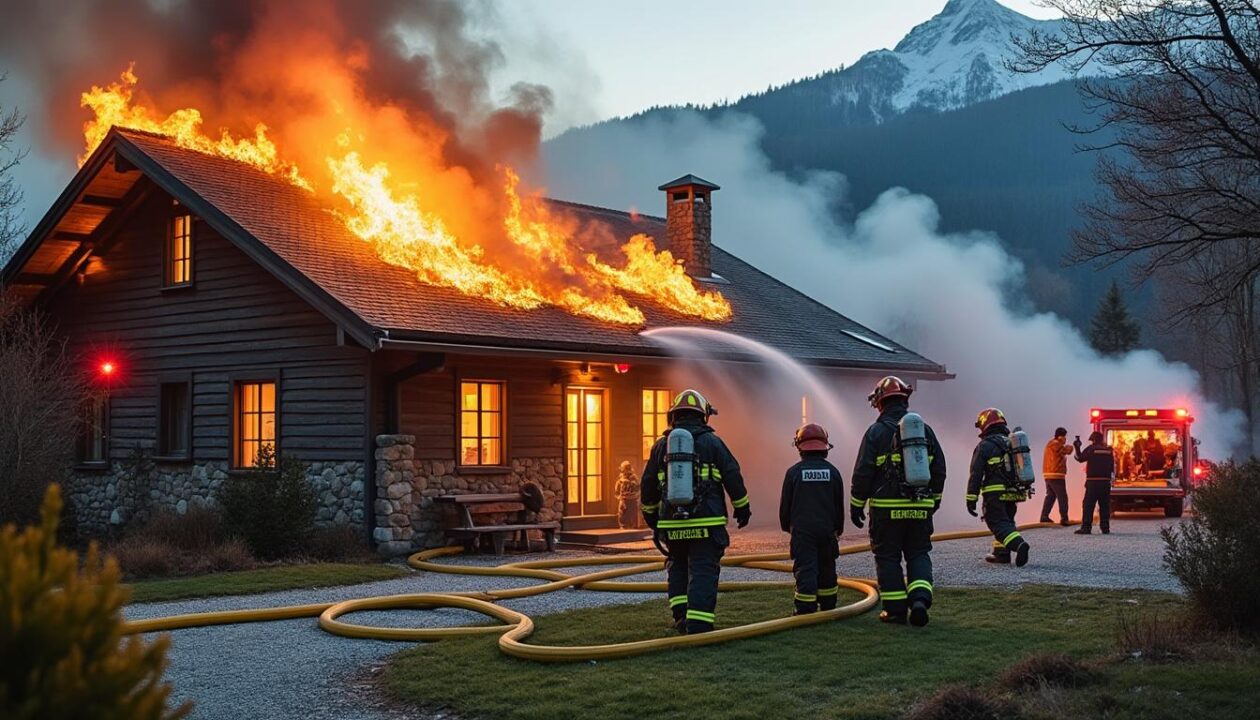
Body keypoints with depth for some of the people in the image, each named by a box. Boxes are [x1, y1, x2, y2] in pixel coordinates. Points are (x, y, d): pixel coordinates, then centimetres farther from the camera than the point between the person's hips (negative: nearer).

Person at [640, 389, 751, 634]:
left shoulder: (661, 445, 8)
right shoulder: (712, 442, 0)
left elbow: (648, 485, 12)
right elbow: (733, 477, -2)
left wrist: (651, 515, 26)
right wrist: (742, 508, 10)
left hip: (672, 523, 3)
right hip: (707, 522, -3)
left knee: (678, 568, 20)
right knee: (703, 572, -2)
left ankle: (681, 616, 13)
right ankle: (698, 625, -9)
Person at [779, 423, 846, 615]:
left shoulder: (794, 472, -6)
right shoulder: (832, 471, 3)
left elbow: (785, 504, 0)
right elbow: (839, 504, 9)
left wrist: (786, 525, 16)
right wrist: (838, 528, 22)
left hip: (802, 529, -3)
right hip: (827, 529, 3)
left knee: (805, 570, -4)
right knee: (827, 569, 15)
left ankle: (806, 609, -11)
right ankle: (828, 607, 24)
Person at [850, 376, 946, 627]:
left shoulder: (876, 431, -6)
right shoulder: (925, 430, 6)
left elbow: (862, 473, -7)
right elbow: (939, 469, 11)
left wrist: (856, 505, 3)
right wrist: (934, 500, 23)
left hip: (886, 508, -3)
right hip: (920, 508, 3)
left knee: (888, 557, 6)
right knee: (918, 555, 12)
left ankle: (895, 609, 6)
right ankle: (920, 599, -6)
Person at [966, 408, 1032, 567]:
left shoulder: (985, 445, -7)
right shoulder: (1013, 443, 17)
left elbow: (976, 474, -11)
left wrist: (971, 499, -10)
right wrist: (1023, 490, 25)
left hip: (995, 493, -7)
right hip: (1014, 492, 7)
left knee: (999, 524, -9)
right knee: (1006, 521, 20)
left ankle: (1019, 544, -31)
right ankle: (1001, 554, 21)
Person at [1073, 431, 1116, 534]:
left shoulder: (1091, 448, -6)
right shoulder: (1108, 450, 8)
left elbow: (1080, 458, 2)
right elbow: (1113, 466, 11)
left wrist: (1077, 448, 14)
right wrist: (1112, 478, 19)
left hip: (1093, 481, -4)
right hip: (1106, 481, 4)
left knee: (1088, 505, -2)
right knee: (1105, 505, 10)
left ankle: (1086, 527, -7)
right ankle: (1105, 528, 9)